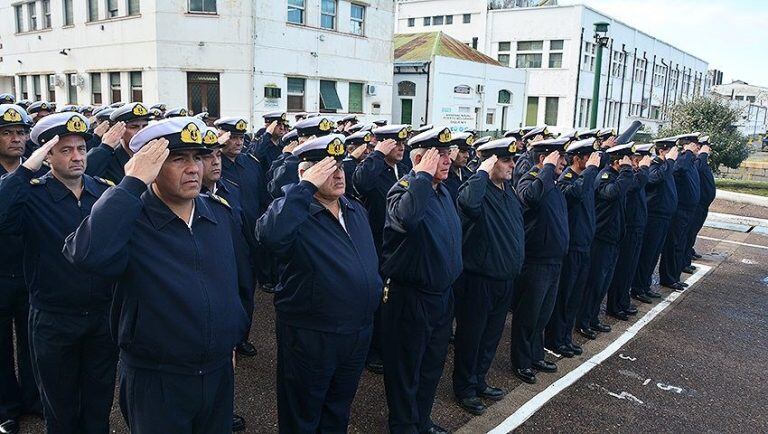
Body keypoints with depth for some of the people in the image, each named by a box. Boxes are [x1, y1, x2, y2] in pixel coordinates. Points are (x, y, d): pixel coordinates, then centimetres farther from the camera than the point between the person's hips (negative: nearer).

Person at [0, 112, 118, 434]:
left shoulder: (105, 190, -1)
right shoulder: (32, 196, -10)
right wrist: (26, 169, -29)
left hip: (103, 316, 2)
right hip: (54, 321, -2)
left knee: (99, 407, 19)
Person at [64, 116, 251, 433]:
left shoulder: (220, 213, 1)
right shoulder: (130, 219, -14)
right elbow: (87, 253, -37)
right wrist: (132, 183, -31)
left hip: (219, 373, 5)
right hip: (155, 383, -4)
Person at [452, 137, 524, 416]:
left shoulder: (509, 191, 8)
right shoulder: (476, 189, -18)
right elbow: (469, 202, -44)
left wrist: (516, 265, 13)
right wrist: (483, 171, -31)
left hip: (505, 279, 8)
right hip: (478, 280, -8)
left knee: (492, 335, 21)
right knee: (470, 336, 9)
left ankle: (479, 381, 39)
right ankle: (464, 389, 26)